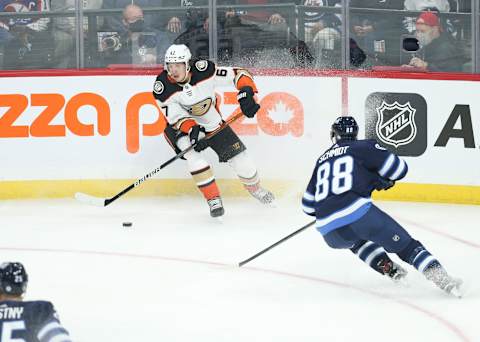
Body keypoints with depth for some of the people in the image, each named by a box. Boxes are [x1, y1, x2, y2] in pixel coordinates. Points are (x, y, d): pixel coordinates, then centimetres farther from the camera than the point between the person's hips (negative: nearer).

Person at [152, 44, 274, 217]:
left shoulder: (204, 71, -26)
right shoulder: (162, 87, -26)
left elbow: (238, 74, -19)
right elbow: (176, 117, -23)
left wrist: (246, 93, -36)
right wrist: (192, 130, -40)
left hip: (212, 122, 2)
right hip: (181, 127, -2)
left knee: (238, 157, 2)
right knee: (193, 156, -29)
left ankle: (255, 188, 33)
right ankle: (213, 200, -15)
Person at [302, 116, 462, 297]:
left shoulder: (322, 159, 25)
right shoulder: (364, 147, 12)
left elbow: (308, 205, 28)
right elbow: (399, 168, 7)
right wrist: (384, 180, 28)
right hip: (357, 212, -4)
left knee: (357, 239, 38)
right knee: (405, 244, 3)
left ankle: (388, 268, 24)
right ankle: (441, 278, -15)